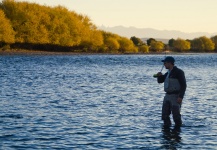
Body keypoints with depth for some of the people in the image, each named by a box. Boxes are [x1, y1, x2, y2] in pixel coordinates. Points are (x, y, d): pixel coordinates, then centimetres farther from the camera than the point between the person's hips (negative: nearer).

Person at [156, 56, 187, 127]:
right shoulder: (168, 73, 16)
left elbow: (183, 85, -15)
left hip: (176, 96, -8)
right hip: (167, 96, 8)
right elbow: (160, 81, 22)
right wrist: (159, 75, -1)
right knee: (165, 115, 5)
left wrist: (180, 97, -24)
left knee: (176, 115, -6)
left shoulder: (178, 72, -10)